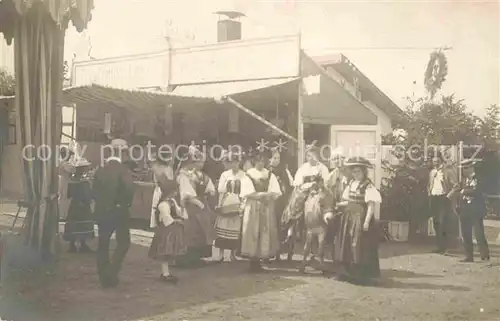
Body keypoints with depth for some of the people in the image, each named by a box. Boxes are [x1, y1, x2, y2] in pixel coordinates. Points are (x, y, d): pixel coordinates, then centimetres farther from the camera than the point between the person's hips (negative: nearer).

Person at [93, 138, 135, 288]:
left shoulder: (100, 170, 4)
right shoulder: (123, 170, -12)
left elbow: (95, 191, 3)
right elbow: (129, 189, -24)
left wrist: (102, 203, 11)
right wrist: (126, 204, -8)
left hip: (101, 211, 5)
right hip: (119, 211, -5)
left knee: (103, 244, 12)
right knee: (123, 242, 8)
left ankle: (104, 277, 16)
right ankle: (111, 273, -2)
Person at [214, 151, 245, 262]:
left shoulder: (244, 175, 2)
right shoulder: (225, 174, 8)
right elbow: (220, 189, 4)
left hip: (238, 205, -1)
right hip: (225, 205, 1)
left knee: (236, 230, -1)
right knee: (222, 229, -1)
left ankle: (233, 253, 11)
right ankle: (221, 253, 7)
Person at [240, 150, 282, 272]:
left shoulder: (270, 175, 9)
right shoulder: (248, 175, 1)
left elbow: (276, 192, 1)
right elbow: (247, 193, -9)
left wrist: (265, 196, -17)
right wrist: (263, 195, -17)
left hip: (267, 208, 3)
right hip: (252, 208, -3)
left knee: (265, 233, 0)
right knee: (253, 233, -5)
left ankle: (260, 258, 8)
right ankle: (253, 261, -1)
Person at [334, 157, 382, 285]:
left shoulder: (368, 186, -11)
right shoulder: (351, 184, 12)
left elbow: (371, 205, -17)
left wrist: (366, 221, -23)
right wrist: (336, 204, 8)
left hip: (360, 219, -8)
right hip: (348, 218, 8)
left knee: (360, 247, -3)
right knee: (347, 245, 11)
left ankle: (361, 275, 6)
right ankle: (347, 273, 21)